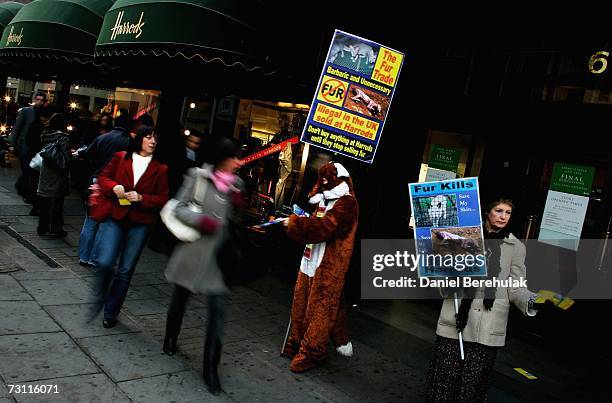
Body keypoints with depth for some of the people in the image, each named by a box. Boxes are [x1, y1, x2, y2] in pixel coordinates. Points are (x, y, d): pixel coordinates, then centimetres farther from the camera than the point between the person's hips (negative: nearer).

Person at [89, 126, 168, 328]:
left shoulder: (160, 169, 1)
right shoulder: (121, 157, 4)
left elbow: (163, 198, 1)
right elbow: (103, 177, 9)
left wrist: (141, 198, -14)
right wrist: (114, 187, -11)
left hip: (139, 224, 0)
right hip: (114, 218, 0)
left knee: (126, 270, 6)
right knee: (104, 262, -13)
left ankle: (111, 312, 24)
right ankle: (100, 295, 20)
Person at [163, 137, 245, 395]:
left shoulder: (236, 184, 5)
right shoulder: (198, 176, -5)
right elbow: (180, 208, -1)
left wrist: (239, 204, -6)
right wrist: (200, 221, -17)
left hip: (220, 253, 2)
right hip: (193, 249, -1)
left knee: (218, 310, -5)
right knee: (180, 297, 19)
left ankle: (211, 369, 5)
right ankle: (170, 339, 47)